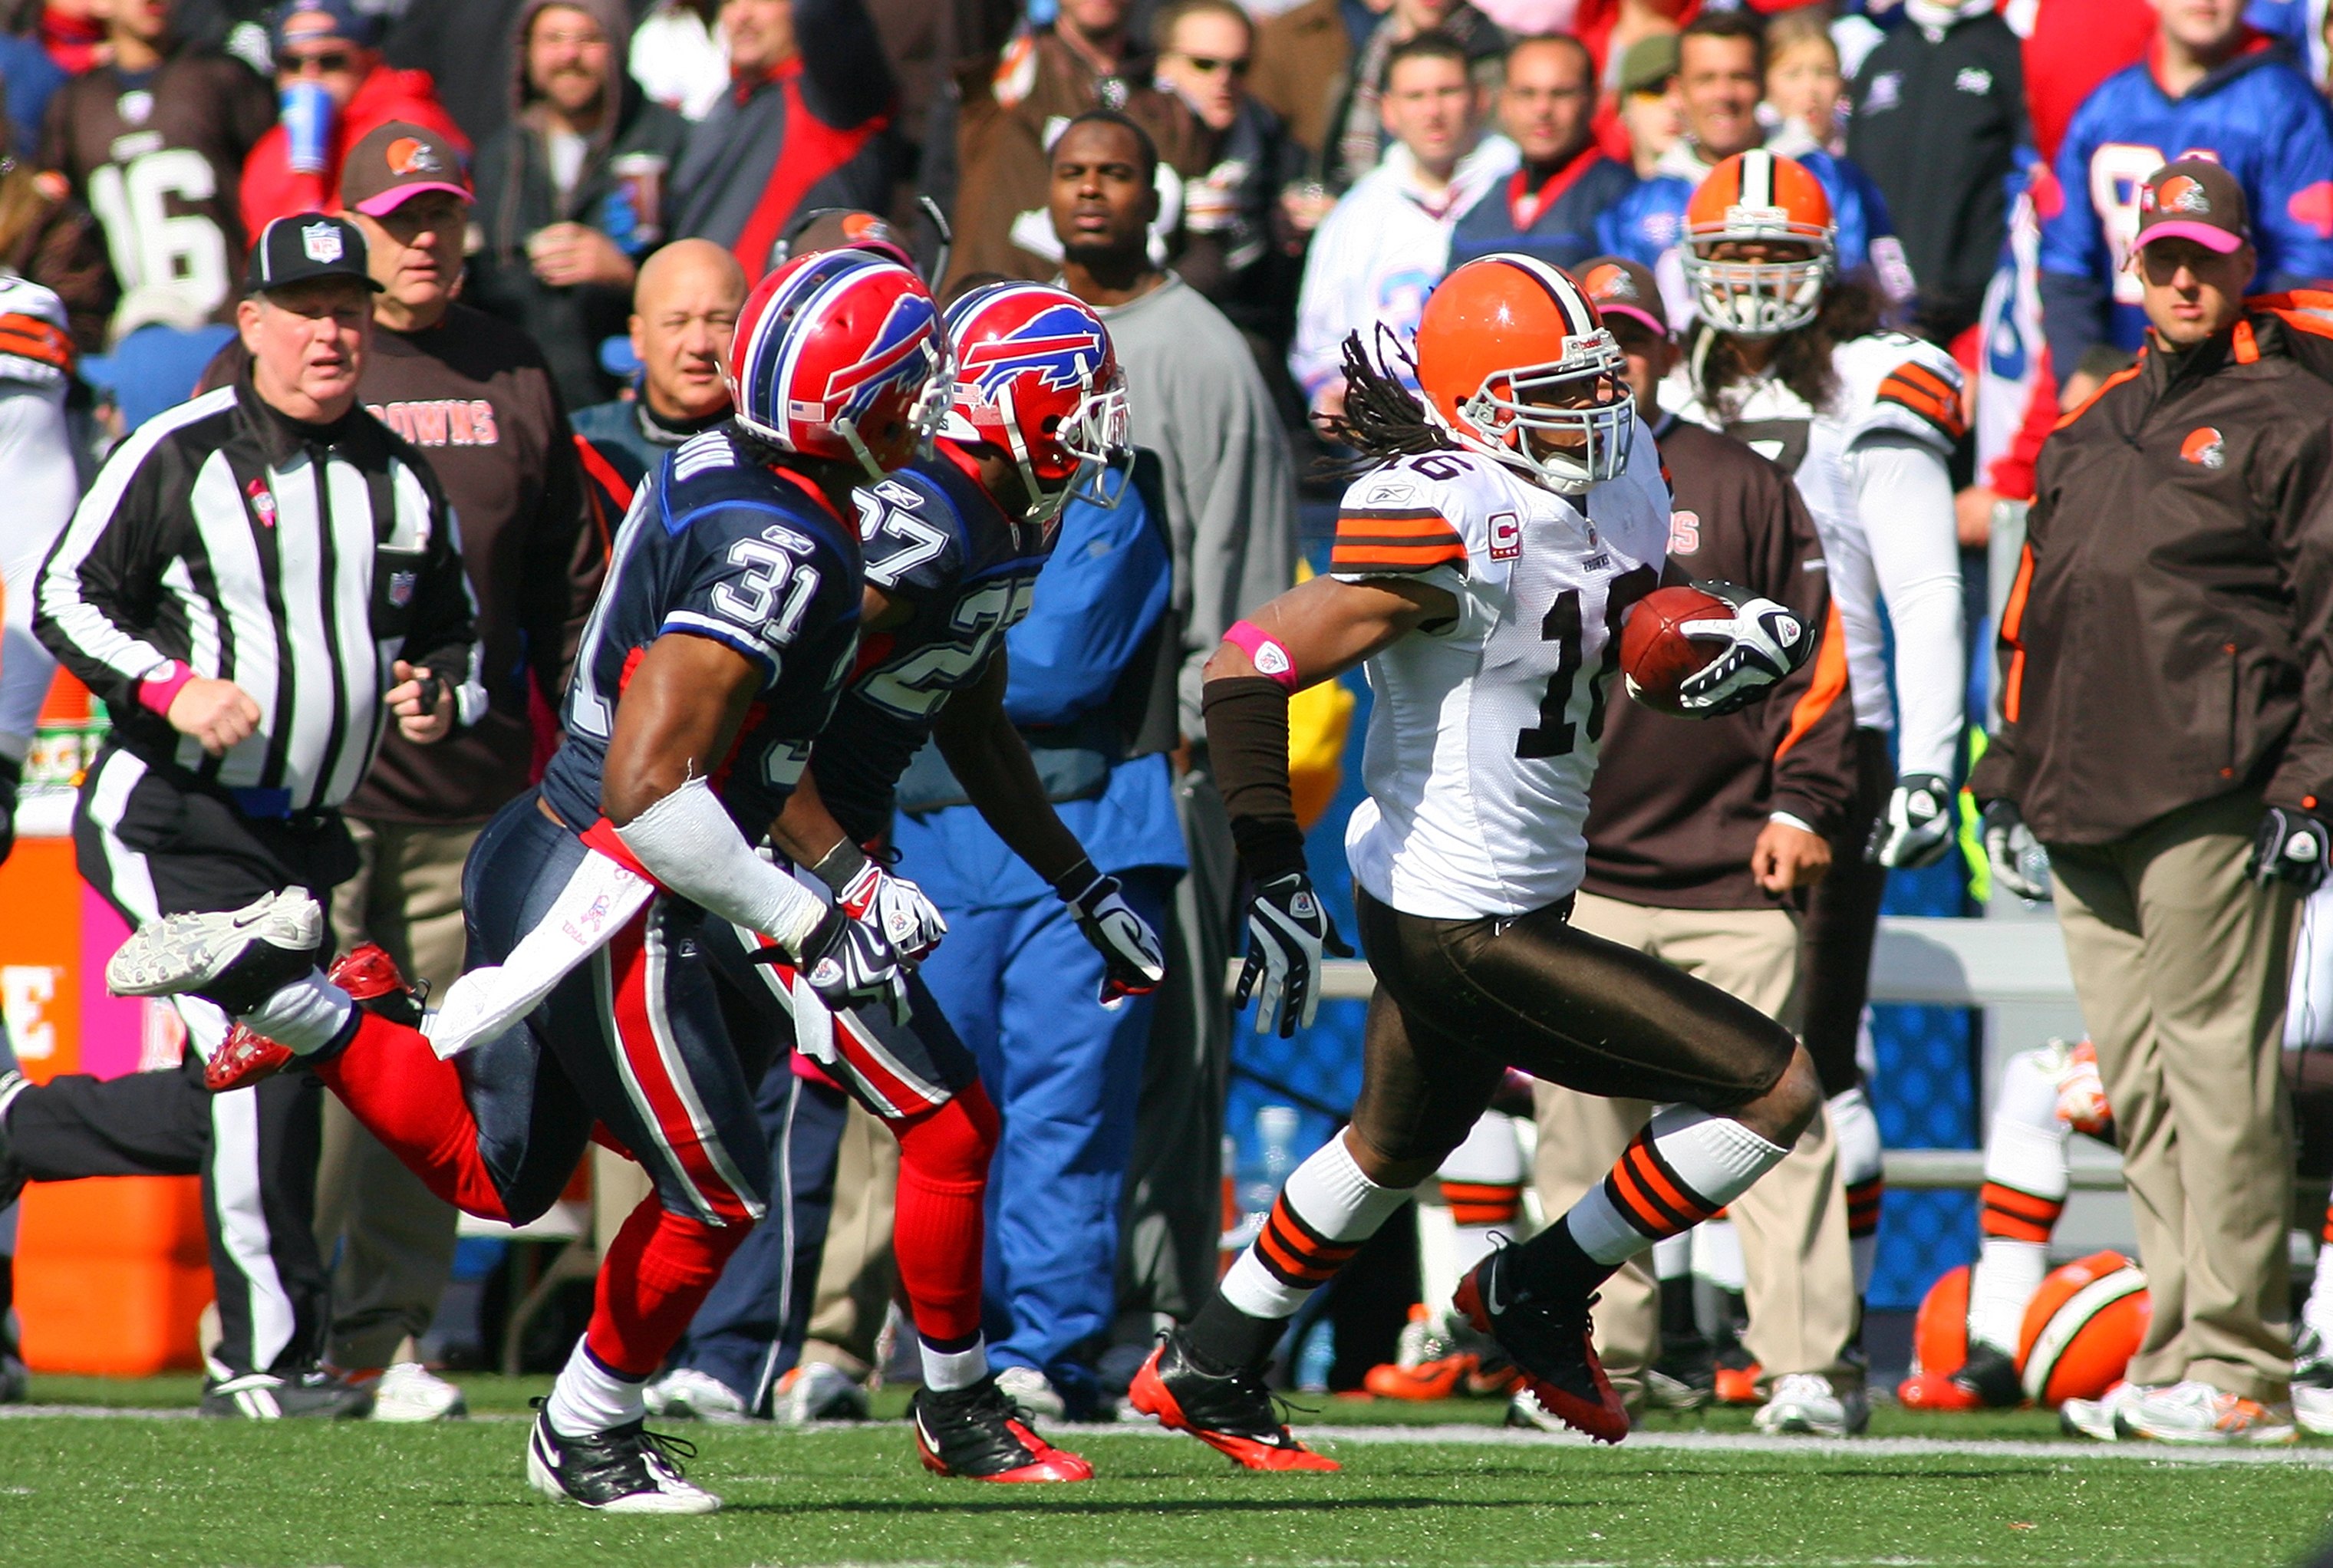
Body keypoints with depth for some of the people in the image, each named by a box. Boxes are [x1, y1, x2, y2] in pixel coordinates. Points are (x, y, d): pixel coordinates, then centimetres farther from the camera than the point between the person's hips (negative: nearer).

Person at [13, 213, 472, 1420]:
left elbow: (449, 630, 21)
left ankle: (14, 1131, 27)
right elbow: (65, 600, -5)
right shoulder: (181, 458, -7)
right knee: (269, 1055, -15)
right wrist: (171, 688, -20)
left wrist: (438, 694, -2)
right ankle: (266, 1355, -7)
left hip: (300, 837, 7)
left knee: (240, 1104, 6)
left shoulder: (398, 479, 10)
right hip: (174, 817, -7)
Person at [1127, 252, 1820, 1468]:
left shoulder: (1614, 475, 1)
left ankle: (1207, 1372, 45)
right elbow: (1247, 673, -27)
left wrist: (1722, 646, -6)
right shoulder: (1450, 527, -26)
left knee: (1394, 1149, 31)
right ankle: (1539, 1294, 10)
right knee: (1774, 1091, -6)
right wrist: (1271, 880, -27)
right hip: (1472, 931, -10)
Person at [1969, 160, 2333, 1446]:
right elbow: (2033, 616, 26)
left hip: (2209, 805, -7)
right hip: (2085, 807, 7)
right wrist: (2011, 778, 21)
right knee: (2139, 1092, 7)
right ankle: (2180, 1339, 11)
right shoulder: (2096, 430, 22)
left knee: (2218, 1077, -9)